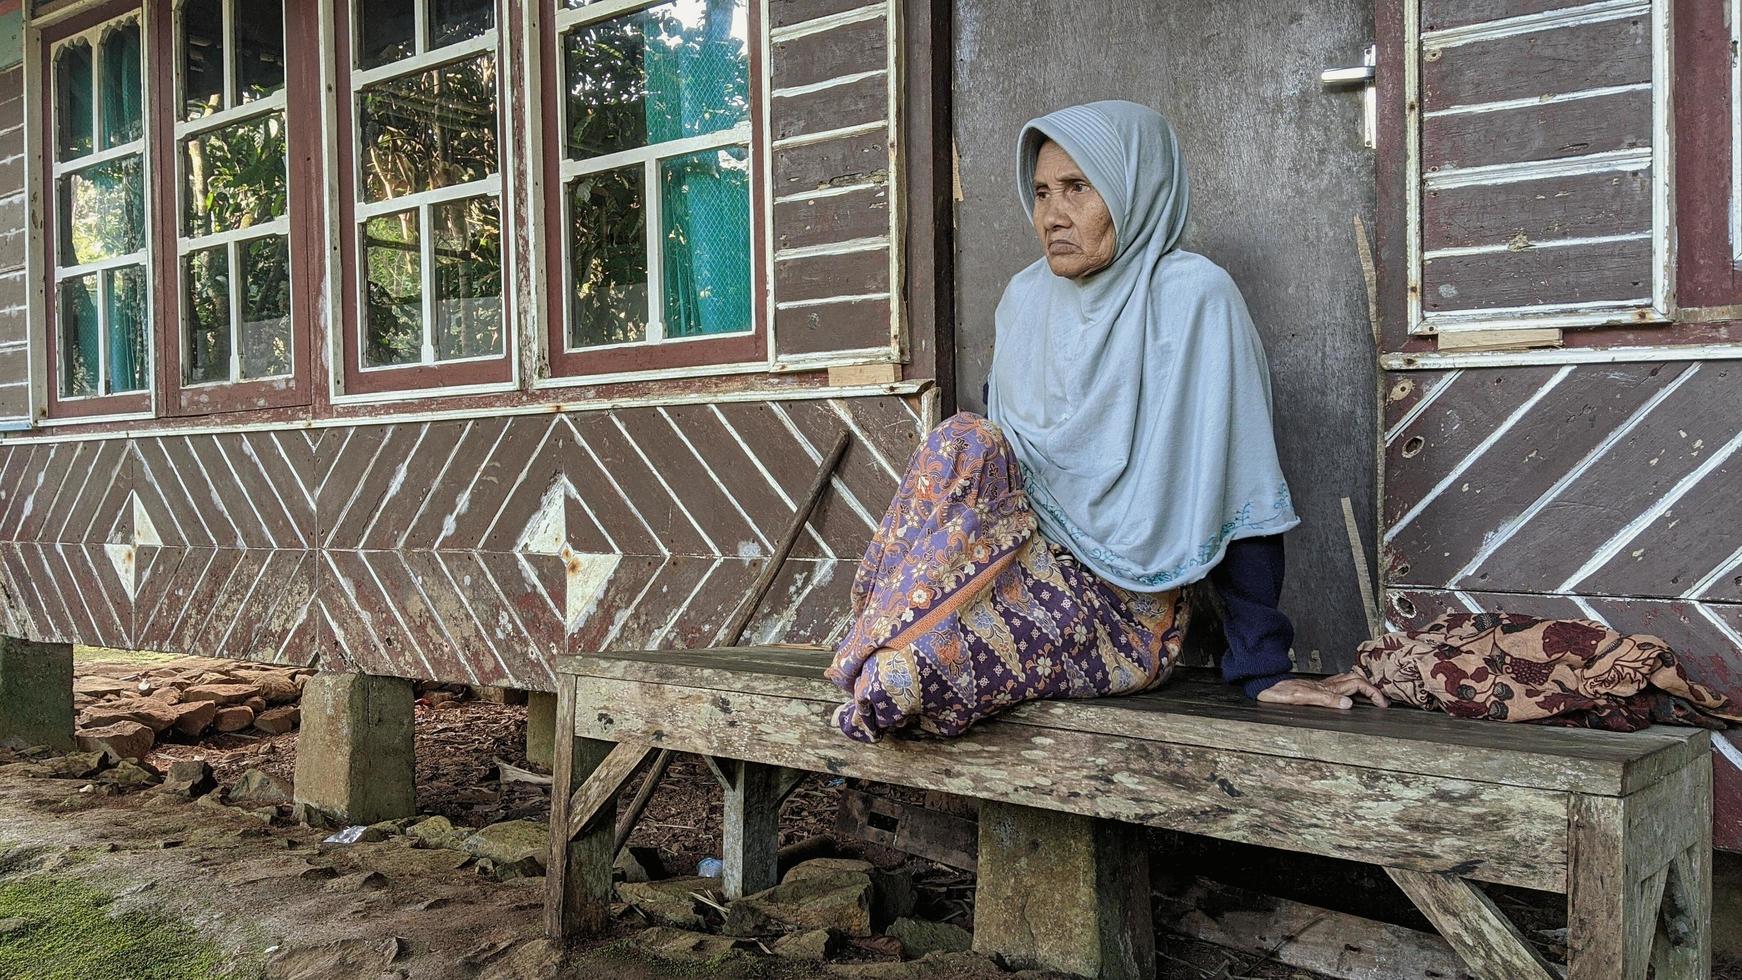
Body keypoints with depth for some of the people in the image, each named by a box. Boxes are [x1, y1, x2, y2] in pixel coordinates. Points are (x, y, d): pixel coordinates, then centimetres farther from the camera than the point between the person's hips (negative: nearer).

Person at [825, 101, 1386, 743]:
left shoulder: (1192, 296, -11)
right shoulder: (1025, 298, 8)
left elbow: (1238, 493, -14)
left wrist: (1265, 671, -15)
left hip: (1125, 611, -5)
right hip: (1022, 565, 5)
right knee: (966, 446, -23)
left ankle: (887, 675, -12)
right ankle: (889, 669, -16)